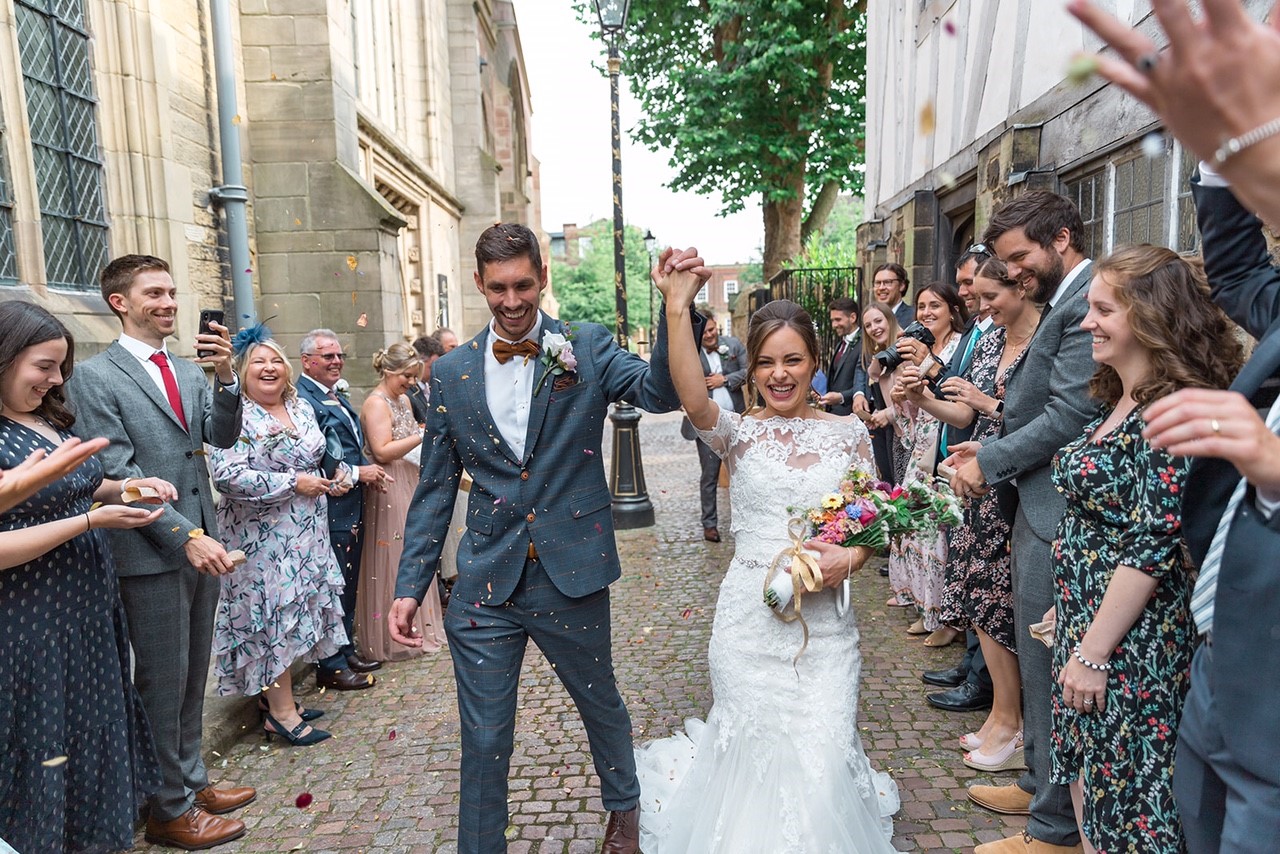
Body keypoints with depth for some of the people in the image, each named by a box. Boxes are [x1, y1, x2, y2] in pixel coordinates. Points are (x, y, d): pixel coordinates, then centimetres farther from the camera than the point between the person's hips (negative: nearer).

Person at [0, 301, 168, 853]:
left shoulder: (51, 422, 7)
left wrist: (123, 488, 3)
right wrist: (91, 521, -24)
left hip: (90, 610, 8)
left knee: (93, 734, 20)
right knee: (47, 750, 8)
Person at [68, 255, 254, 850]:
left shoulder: (191, 372, 11)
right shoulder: (95, 377, -8)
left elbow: (223, 437, 0)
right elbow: (117, 473, -14)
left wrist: (226, 377, -16)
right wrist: (186, 537, -19)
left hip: (198, 544, 6)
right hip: (151, 554, -6)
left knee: (192, 676, 17)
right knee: (163, 682, 5)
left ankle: (191, 781, 34)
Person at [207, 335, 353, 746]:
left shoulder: (302, 408, 10)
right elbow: (228, 477, -24)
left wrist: (335, 478, 3)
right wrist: (293, 483, -20)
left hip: (306, 534, 7)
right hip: (263, 538, -7)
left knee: (292, 612, 13)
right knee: (274, 614, -2)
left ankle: (274, 694, 28)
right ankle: (282, 711, 8)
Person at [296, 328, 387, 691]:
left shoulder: (338, 396, 15)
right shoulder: (303, 400, -17)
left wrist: (369, 472, 5)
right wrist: (358, 473, -16)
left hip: (352, 505, 10)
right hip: (329, 508, -10)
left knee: (349, 585, 19)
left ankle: (347, 651, 32)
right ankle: (331, 667, 12)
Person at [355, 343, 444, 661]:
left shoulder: (404, 400, 13)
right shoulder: (376, 403, -13)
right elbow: (382, 452, -20)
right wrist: (423, 435, -21)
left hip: (410, 485, 9)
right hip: (389, 489, -9)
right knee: (393, 559, -1)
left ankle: (415, 627, 26)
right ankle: (395, 636, 10)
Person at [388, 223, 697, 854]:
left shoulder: (587, 347, -4)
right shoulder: (450, 373, 2)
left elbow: (660, 392, -21)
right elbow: (435, 489, 5)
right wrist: (410, 585, 1)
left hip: (572, 576, 0)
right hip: (485, 585, 1)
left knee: (600, 702, 23)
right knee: (484, 739, 10)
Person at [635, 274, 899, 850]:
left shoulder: (849, 433, 4)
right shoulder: (739, 432, -2)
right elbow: (693, 400, -25)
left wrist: (851, 558, -14)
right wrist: (677, 309, -36)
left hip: (825, 619, 1)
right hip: (751, 617, -1)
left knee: (823, 759, 2)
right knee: (756, 751, 7)